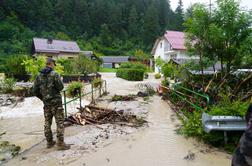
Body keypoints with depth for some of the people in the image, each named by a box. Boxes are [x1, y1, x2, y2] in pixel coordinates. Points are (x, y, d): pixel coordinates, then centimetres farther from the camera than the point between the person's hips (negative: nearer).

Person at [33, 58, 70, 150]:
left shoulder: (39, 76, 5)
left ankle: (49, 142, 25)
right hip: (56, 102, -6)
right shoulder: (54, 74, -13)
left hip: (46, 103, 6)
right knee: (60, 122, 0)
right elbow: (60, 87, -15)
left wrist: (42, 98, 19)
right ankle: (60, 144, 2)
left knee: (47, 123, 14)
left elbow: (35, 91, 6)